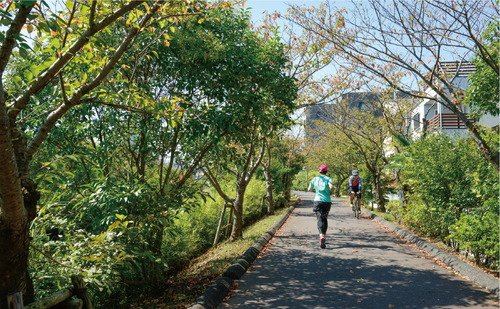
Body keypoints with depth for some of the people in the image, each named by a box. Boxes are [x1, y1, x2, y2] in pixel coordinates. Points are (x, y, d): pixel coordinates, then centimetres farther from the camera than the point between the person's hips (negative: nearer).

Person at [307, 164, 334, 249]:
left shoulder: (315, 179, 7)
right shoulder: (328, 179, 1)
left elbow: (309, 189, 11)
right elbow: (331, 186, -20)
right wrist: (331, 192, 0)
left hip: (318, 201, 0)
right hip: (327, 201, 0)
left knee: (320, 219, -7)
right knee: (325, 219, 18)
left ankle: (322, 236, -28)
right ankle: (324, 235, 26)